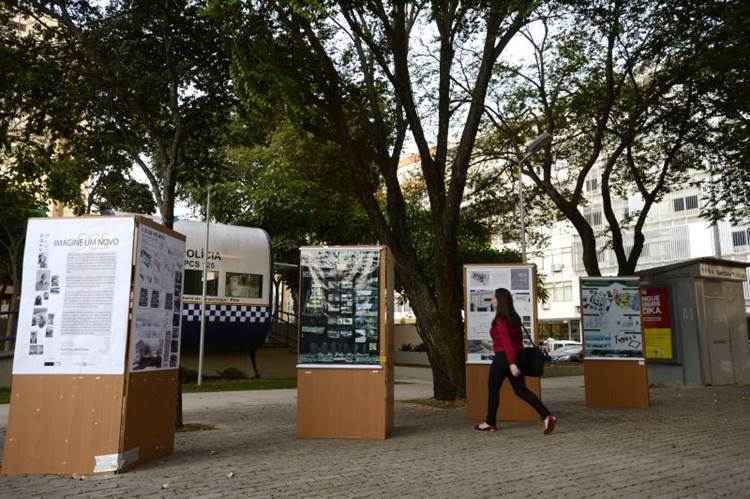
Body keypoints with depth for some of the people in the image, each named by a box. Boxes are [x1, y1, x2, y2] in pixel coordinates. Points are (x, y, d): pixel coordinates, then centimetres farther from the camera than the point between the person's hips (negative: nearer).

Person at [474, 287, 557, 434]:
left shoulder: (500, 320, -16)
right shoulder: (514, 318, 10)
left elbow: (507, 342, -23)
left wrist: (511, 363, -27)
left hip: (503, 357, -8)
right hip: (516, 357, 8)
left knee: (493, 389, 9)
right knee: (521, 390, 9)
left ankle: (490, 423, 20)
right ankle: (547, 417, -2)